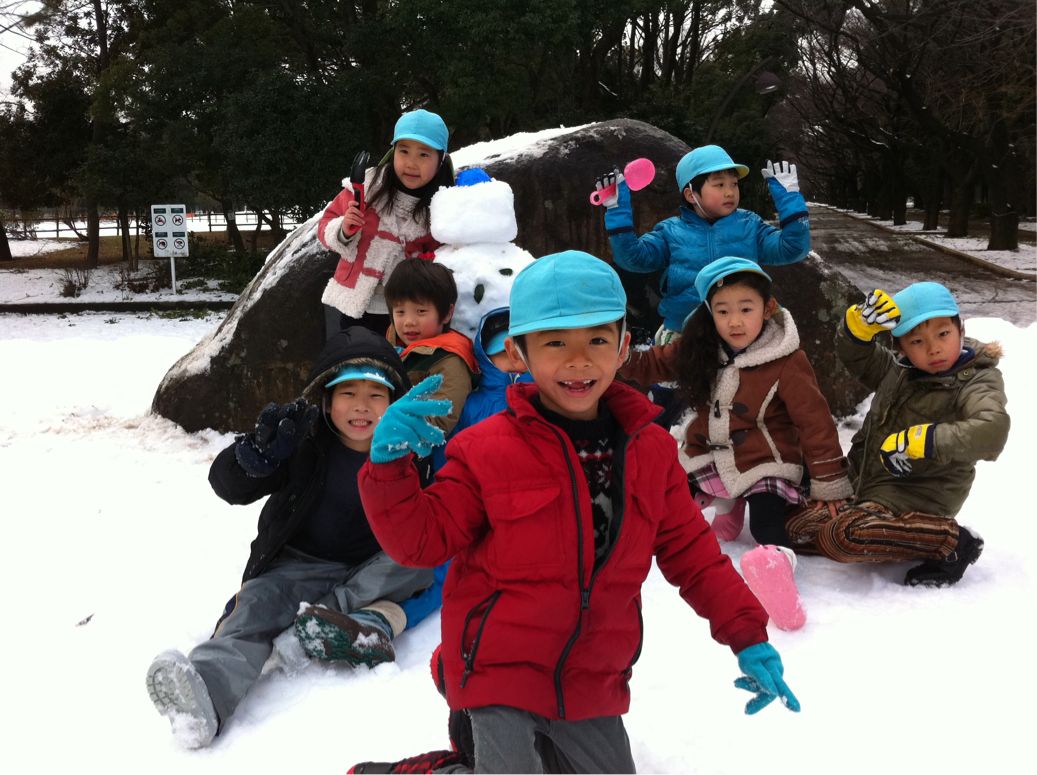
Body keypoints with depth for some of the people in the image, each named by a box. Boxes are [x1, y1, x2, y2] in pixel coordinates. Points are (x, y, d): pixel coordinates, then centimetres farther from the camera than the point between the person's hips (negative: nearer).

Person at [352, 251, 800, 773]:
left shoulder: (651, 450, -2)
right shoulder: (487, 451, -13)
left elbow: (692, 552, 5)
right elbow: (422, 539, -9)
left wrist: (749, 638, 1)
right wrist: (390, 467, -26)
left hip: (590, 684, 4)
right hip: (499, 671, -4)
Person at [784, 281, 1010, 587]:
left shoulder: (978, 382, -10)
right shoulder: (897, 370, 10)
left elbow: (992, 430, -30)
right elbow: (853, 353, 18)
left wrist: (915, 442, -31)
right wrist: (862, 321, -5)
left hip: (916, 498, -7)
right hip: (863, 486, 8)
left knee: (842, 536, -32)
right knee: (795, 528, -4)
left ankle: (951, 542, -16)